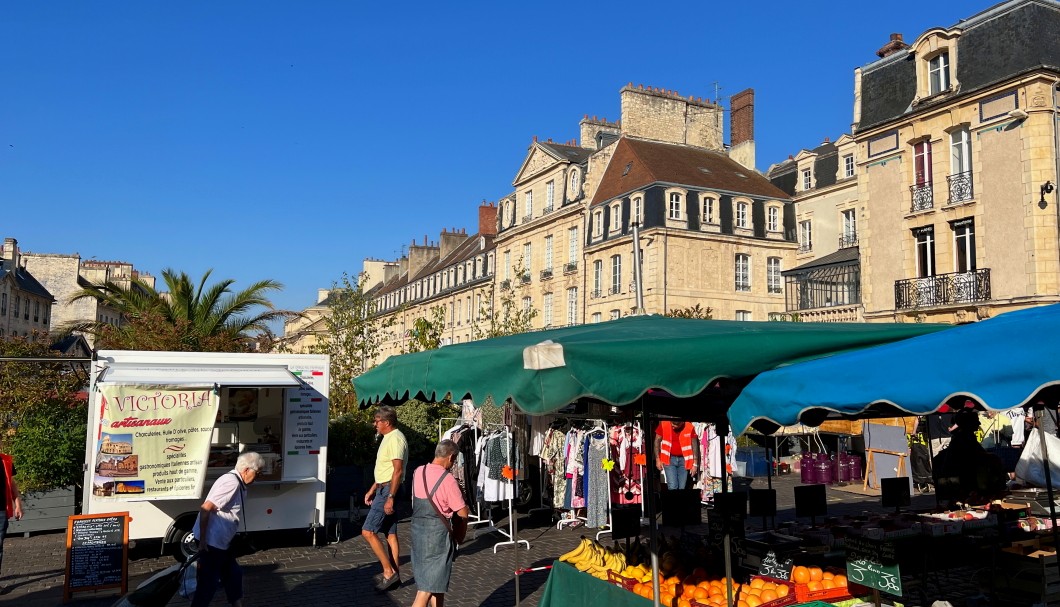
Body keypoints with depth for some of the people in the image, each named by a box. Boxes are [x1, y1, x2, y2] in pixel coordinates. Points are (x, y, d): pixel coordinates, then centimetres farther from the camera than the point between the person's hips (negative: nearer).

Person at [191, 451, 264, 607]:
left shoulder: (238, 483, 10)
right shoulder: (232, 482, -22)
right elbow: (205, 508, -26)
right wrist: (202, 541, -22)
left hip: (221, 542, 10)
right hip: (210, 542, -10)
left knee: (233, 575, 18)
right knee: (208, 584, 0)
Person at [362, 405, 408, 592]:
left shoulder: (396, 439, -17)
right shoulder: (388, 438, 15)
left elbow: (397, 471, -23)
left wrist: (390, 497, -26)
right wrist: (372, 490, 23)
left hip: (389, 490, -10)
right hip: (384, 489, 10)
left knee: (368, 531, -9)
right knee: (390, 533, 12)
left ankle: (389, 572, -5)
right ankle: (394, 573, 17)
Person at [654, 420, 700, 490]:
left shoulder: (689, 428, -11)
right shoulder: (664, 425, -11)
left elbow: (694, 446, -2)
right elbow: (657, 441, 1)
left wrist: (695, 464, -3)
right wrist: (657, 459, -1)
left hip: (683, 460, 1)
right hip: (669, 459, -1)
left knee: (682, 488, 1)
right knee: (672, 487, -11)